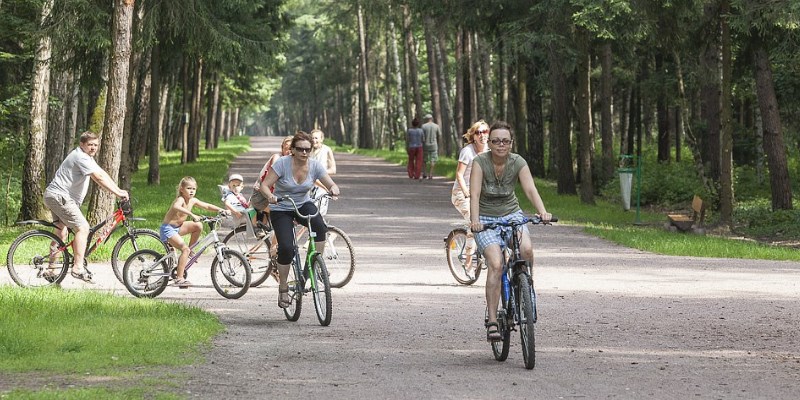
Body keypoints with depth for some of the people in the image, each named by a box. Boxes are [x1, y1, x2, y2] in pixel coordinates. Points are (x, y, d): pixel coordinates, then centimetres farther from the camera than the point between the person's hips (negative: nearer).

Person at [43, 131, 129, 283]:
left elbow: (103, 173, 13)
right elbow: (98, 178, -25)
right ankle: (78, 268, -21)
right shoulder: (81, 157, -18)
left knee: (61, 233, 16)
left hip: (55, 196, 11)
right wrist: (117, 193, -26)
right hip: (60, 196, -11)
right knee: (83, 228, -16)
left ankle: (51, 270, 21)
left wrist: (119, 190, 4)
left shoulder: (87, 157, 16)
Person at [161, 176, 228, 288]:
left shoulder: (193, 201, 2)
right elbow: (176, 207, -47)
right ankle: (179, 278, -20)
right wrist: (192, 215, -56)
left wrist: (220, 210, -3)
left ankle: (190, 251, 9)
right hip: (168, 229, -8)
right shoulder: (180, 199, -23)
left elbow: (207, 206, 12)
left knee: (198, 226, -6)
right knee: (185, 249, -21)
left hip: (178, 226, 8)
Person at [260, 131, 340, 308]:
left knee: (319, 226, -32)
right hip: (281, 209, -2)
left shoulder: (314, 165, -10)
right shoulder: (282, 163, -18)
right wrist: (270, 196, -42)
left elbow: (331, 185, -11)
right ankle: (283, 288, 1)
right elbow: (264, 185, -20)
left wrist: (334, 189, -35)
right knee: (286, 248, -20)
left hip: (303, 204, 2)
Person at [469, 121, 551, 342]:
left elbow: (531, 189, -19)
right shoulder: (480, 162, -14)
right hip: (486, 218, -2)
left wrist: (543, 212, -37)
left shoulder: (518, 162, -8)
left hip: (511, 214, 2)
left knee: (526, 249, -29)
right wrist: (474, 220, -40)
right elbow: (474, 194, -24)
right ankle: (492, 322, -21)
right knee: (496, 264, -24)